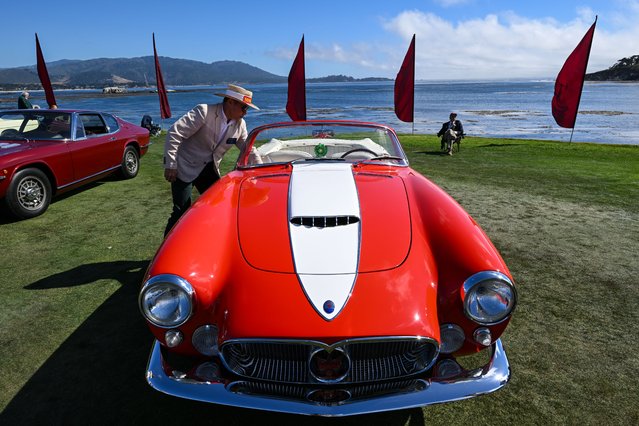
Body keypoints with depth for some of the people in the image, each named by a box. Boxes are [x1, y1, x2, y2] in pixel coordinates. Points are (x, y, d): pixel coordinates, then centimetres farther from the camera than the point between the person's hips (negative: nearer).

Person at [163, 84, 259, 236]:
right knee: (182, 211, -8)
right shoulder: (204, 112, -21)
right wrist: (171, 165, -20)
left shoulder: (240, 124, -3)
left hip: (209, 169, 6)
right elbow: (174, 133, -21)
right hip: (185, 167, -6)